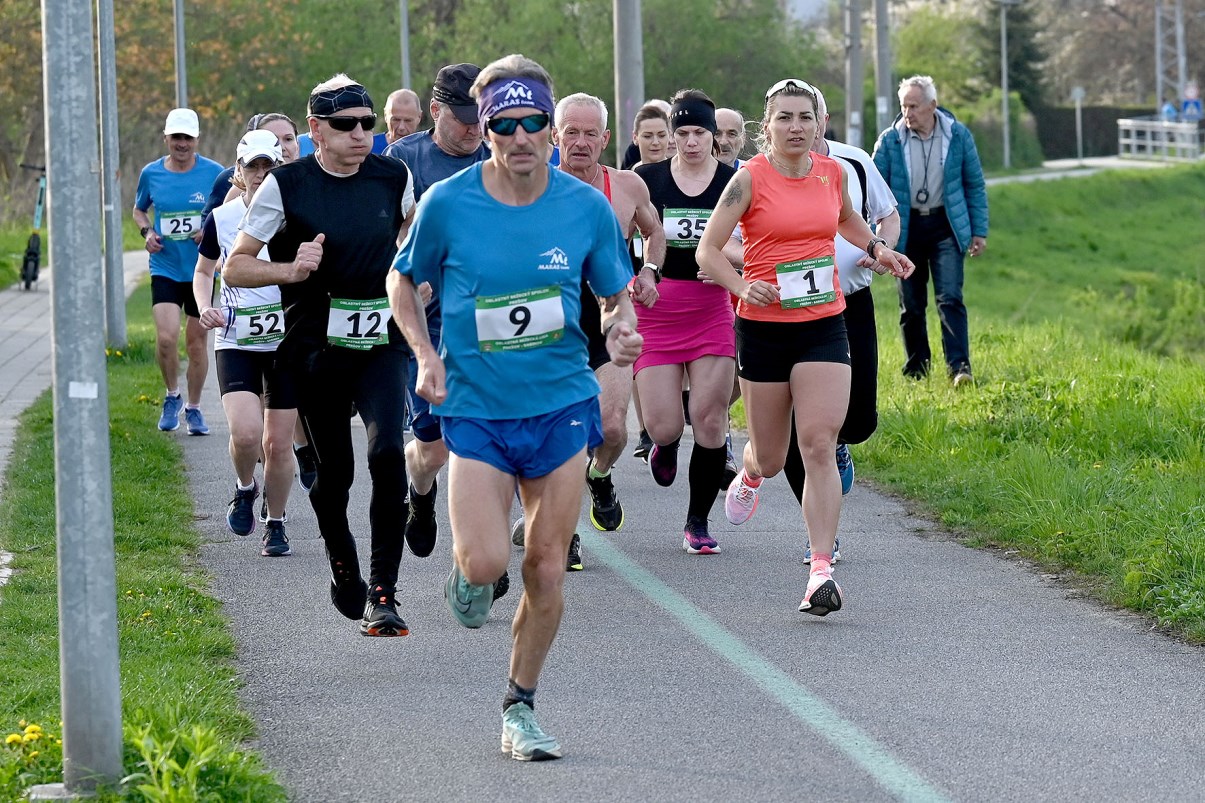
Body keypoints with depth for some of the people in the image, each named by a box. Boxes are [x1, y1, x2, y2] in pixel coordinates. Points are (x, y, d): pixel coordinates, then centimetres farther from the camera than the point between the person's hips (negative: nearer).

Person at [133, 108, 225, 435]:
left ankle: (194, 408, 24)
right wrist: (147, 232, -3)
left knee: (196, 343, 7)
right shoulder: (151, 173, 2)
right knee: (166, 337, -16)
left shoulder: (214, 173, -4)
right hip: (165, 269, 0)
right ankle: (172, 396, 10)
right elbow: (138, 210, 18)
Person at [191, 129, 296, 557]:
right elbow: (203, 271, 15)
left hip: (287, 341, 0)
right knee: (245, 433, -19)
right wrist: (205, 307, -4)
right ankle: (244, 489, 13)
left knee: (278, 444, 4)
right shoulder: (221, 219, 0)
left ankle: (275, 525, 23)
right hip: (236, 342, 0)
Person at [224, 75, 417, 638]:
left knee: (387, 453, -19)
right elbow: (234, 268, -3)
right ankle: (341, 562, 38)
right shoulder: (285, 186, -7)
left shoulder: (393, 177, 2)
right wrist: (290, 269, -20)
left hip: (381, 343, 1)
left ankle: (383, 593, -13)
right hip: (315, 350, -1)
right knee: (334, 469, 7)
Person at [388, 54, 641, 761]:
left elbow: (617, 296, 9)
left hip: (562, 404, 2)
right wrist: (426, 356, -6)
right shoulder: (448, 205, -8)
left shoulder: (587, 207, -3)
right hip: (476, 406, -1)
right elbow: (404, 282, 8)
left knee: (547, 572, 3)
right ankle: (468, 570, 23)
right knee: (486, 563, -15)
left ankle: (521, 710, 20)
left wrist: (623, 329, -14)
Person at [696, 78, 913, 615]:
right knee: (771, 457, 10)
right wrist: (742, 286, -23)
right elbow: (707, 251, -7)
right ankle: (749, 477, 49)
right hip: (763, 327, -2)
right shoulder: (750, 178, -8)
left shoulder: (832, 172, 5)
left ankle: (822, 571, -15)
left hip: (823, 326, 2)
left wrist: (876, 247, 11)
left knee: (819, 446, -13)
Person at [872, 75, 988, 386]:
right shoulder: (890, 140, -5)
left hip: (945, 226, -1)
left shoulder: (958, 136, -3)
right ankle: (915, 373, 16)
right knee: (911, 305, 7)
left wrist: (979, 231, 3)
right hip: (906, 229, 1)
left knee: (950, 298, -11)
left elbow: (975, 185, 5)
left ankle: (959, 368, -15)